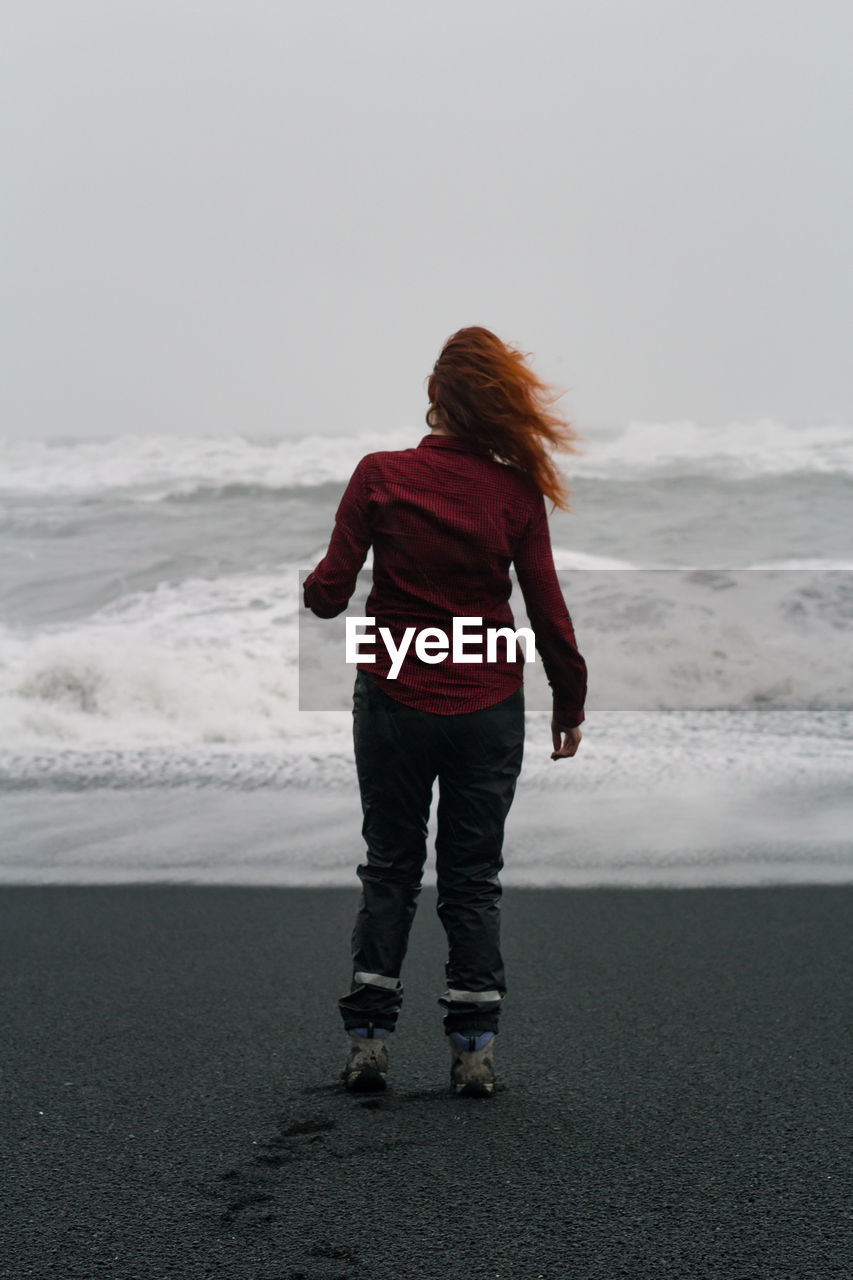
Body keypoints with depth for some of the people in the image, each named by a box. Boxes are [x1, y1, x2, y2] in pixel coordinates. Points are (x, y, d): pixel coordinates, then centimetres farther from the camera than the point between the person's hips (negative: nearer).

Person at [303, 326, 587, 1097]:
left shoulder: (380, 477, -10)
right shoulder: (516, 493, -8)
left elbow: (331, 592, -8)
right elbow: (548, 613, -4)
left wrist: (313, 587, 16)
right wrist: (569, 702, 9)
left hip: (395, 704, 0)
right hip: (488, 711, 0)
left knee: (390, 867, 14)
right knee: (473, 875, 10)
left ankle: (369, 1041, 13)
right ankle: (474, 1051, 8)